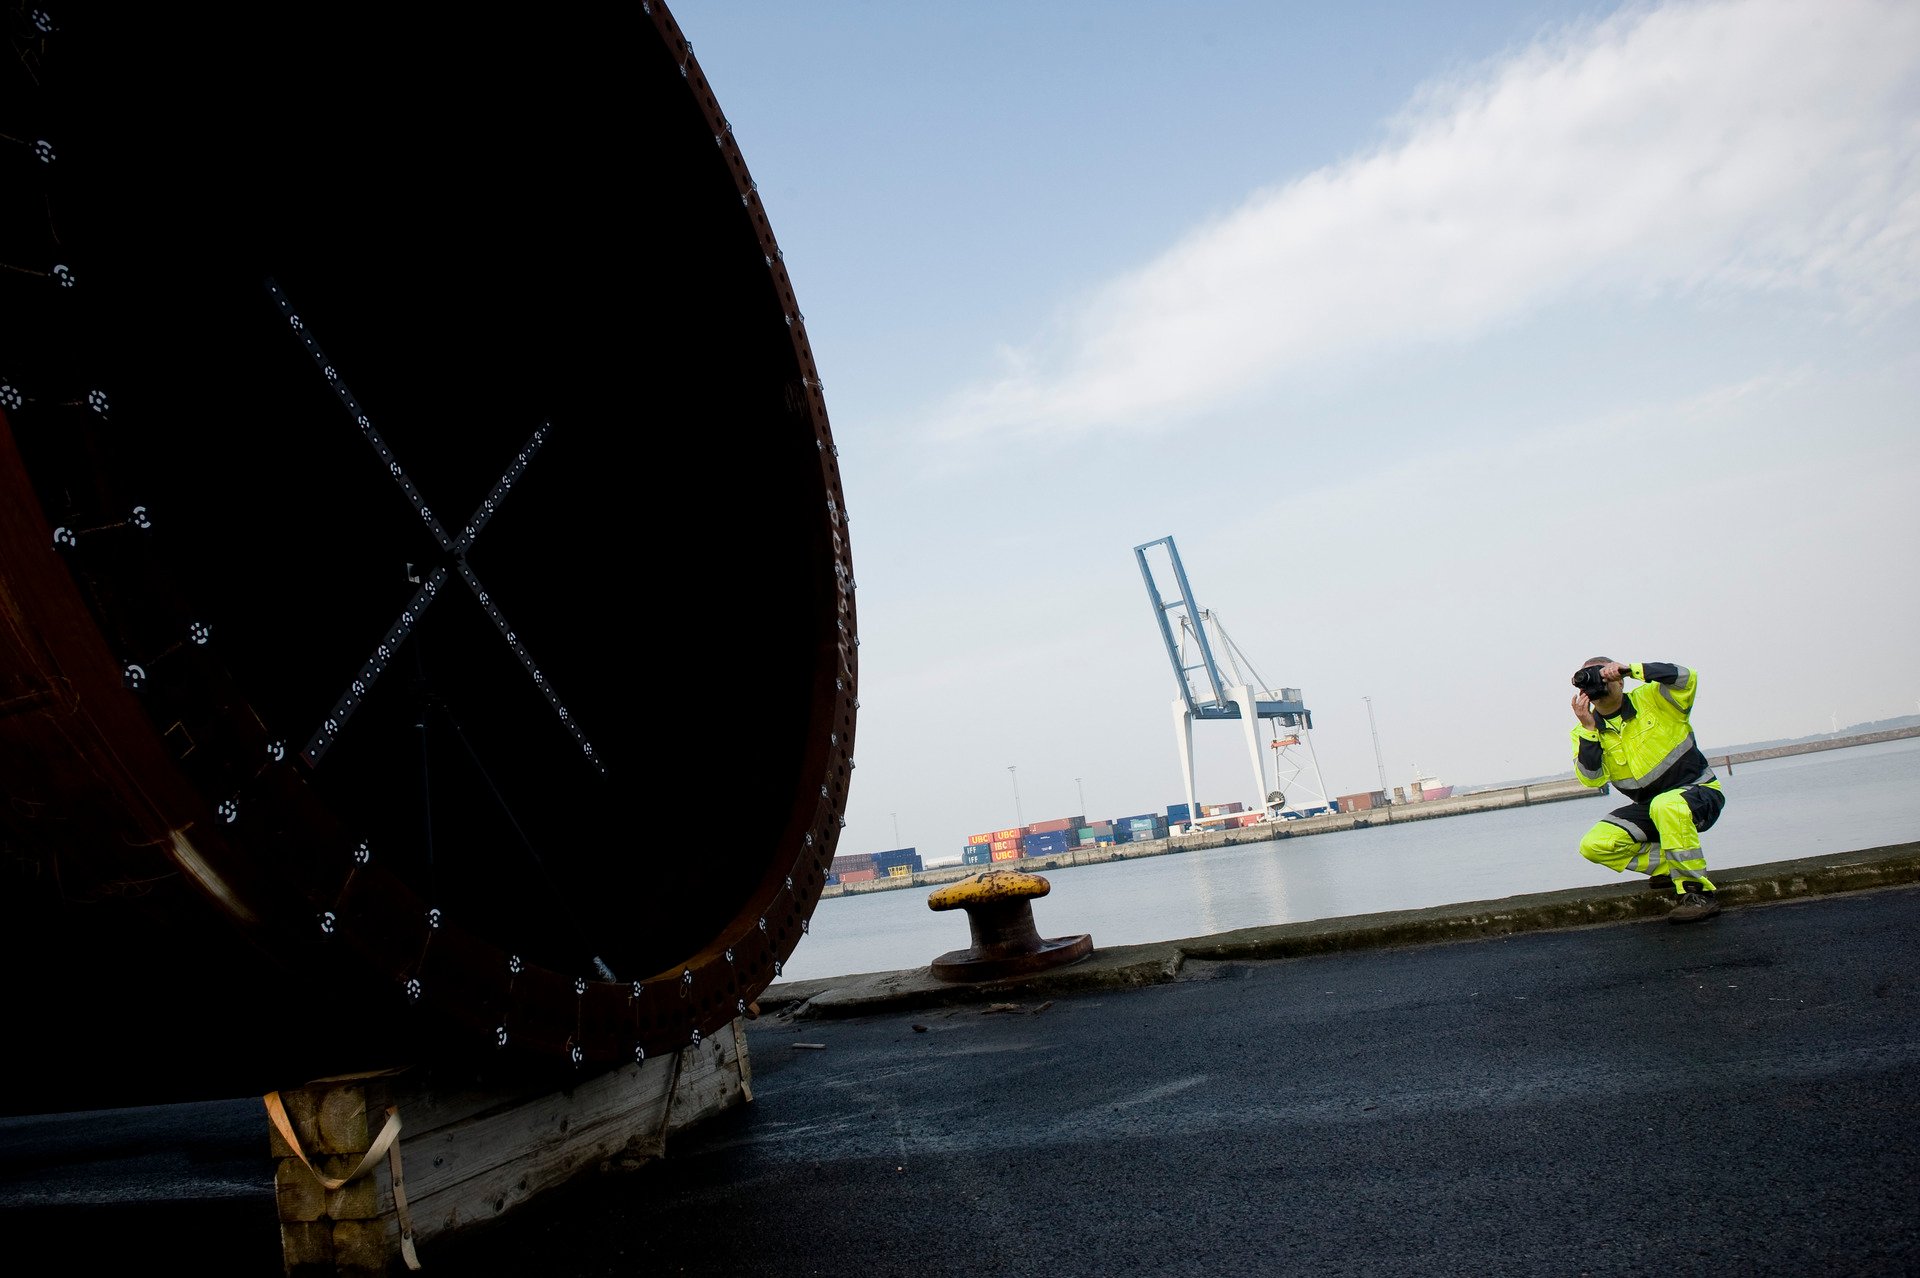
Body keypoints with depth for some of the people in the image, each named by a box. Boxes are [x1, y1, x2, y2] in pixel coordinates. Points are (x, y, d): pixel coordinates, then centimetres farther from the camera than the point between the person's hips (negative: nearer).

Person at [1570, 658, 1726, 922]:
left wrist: (1630, 669, -33)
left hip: (1699, 793, -5)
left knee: (1666, 806, -40)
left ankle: (1698, 891, -27)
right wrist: (1588, 728, -24)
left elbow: (1686, 679, -28)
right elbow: (1592, 779, -16)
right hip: (1648, 808, 5)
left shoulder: (1651, 699, -8)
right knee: (1593, 845, -13)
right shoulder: (1586, 732, -1)